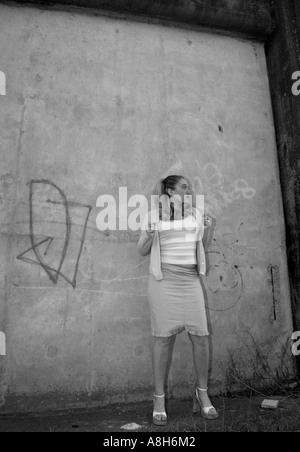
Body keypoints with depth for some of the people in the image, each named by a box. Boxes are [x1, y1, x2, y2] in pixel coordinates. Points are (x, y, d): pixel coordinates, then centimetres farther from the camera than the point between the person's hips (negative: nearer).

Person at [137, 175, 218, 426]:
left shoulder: (196, 213, 11)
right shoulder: (154, 215, 2)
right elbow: (143, 251, 5)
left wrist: (205, 230, 4)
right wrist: (150, 233, -13)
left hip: (191, 281, 3)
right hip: (164, 279, -3)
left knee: (201, 337, 0)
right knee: (164, 338, -1)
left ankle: (202, 394, 22)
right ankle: (159, 398, 15)